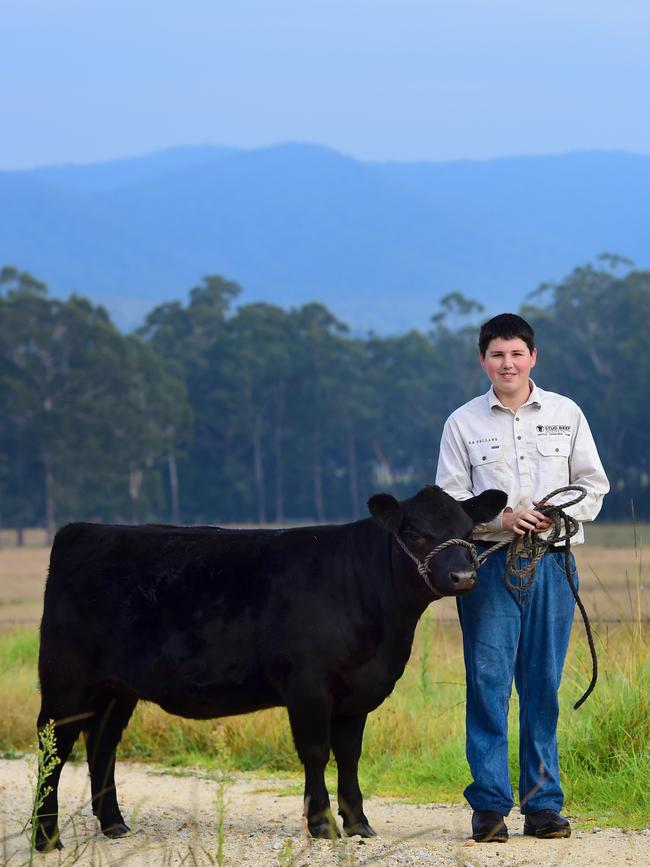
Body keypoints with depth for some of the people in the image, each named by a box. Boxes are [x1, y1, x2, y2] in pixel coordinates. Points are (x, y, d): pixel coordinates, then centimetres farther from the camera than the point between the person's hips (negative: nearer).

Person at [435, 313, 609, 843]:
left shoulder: (566, 414, 8)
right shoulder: (463, 423, 5)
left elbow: (593, 484, 11)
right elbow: (450, 499, 5)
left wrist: (559, 513, -8)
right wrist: (502, 519, -12)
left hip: (552, 563, 1)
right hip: (487, 561, -1)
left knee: (544, 683, 4)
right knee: (488, 679, -5)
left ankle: (544, 804, 10)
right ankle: (490, 805, -1)